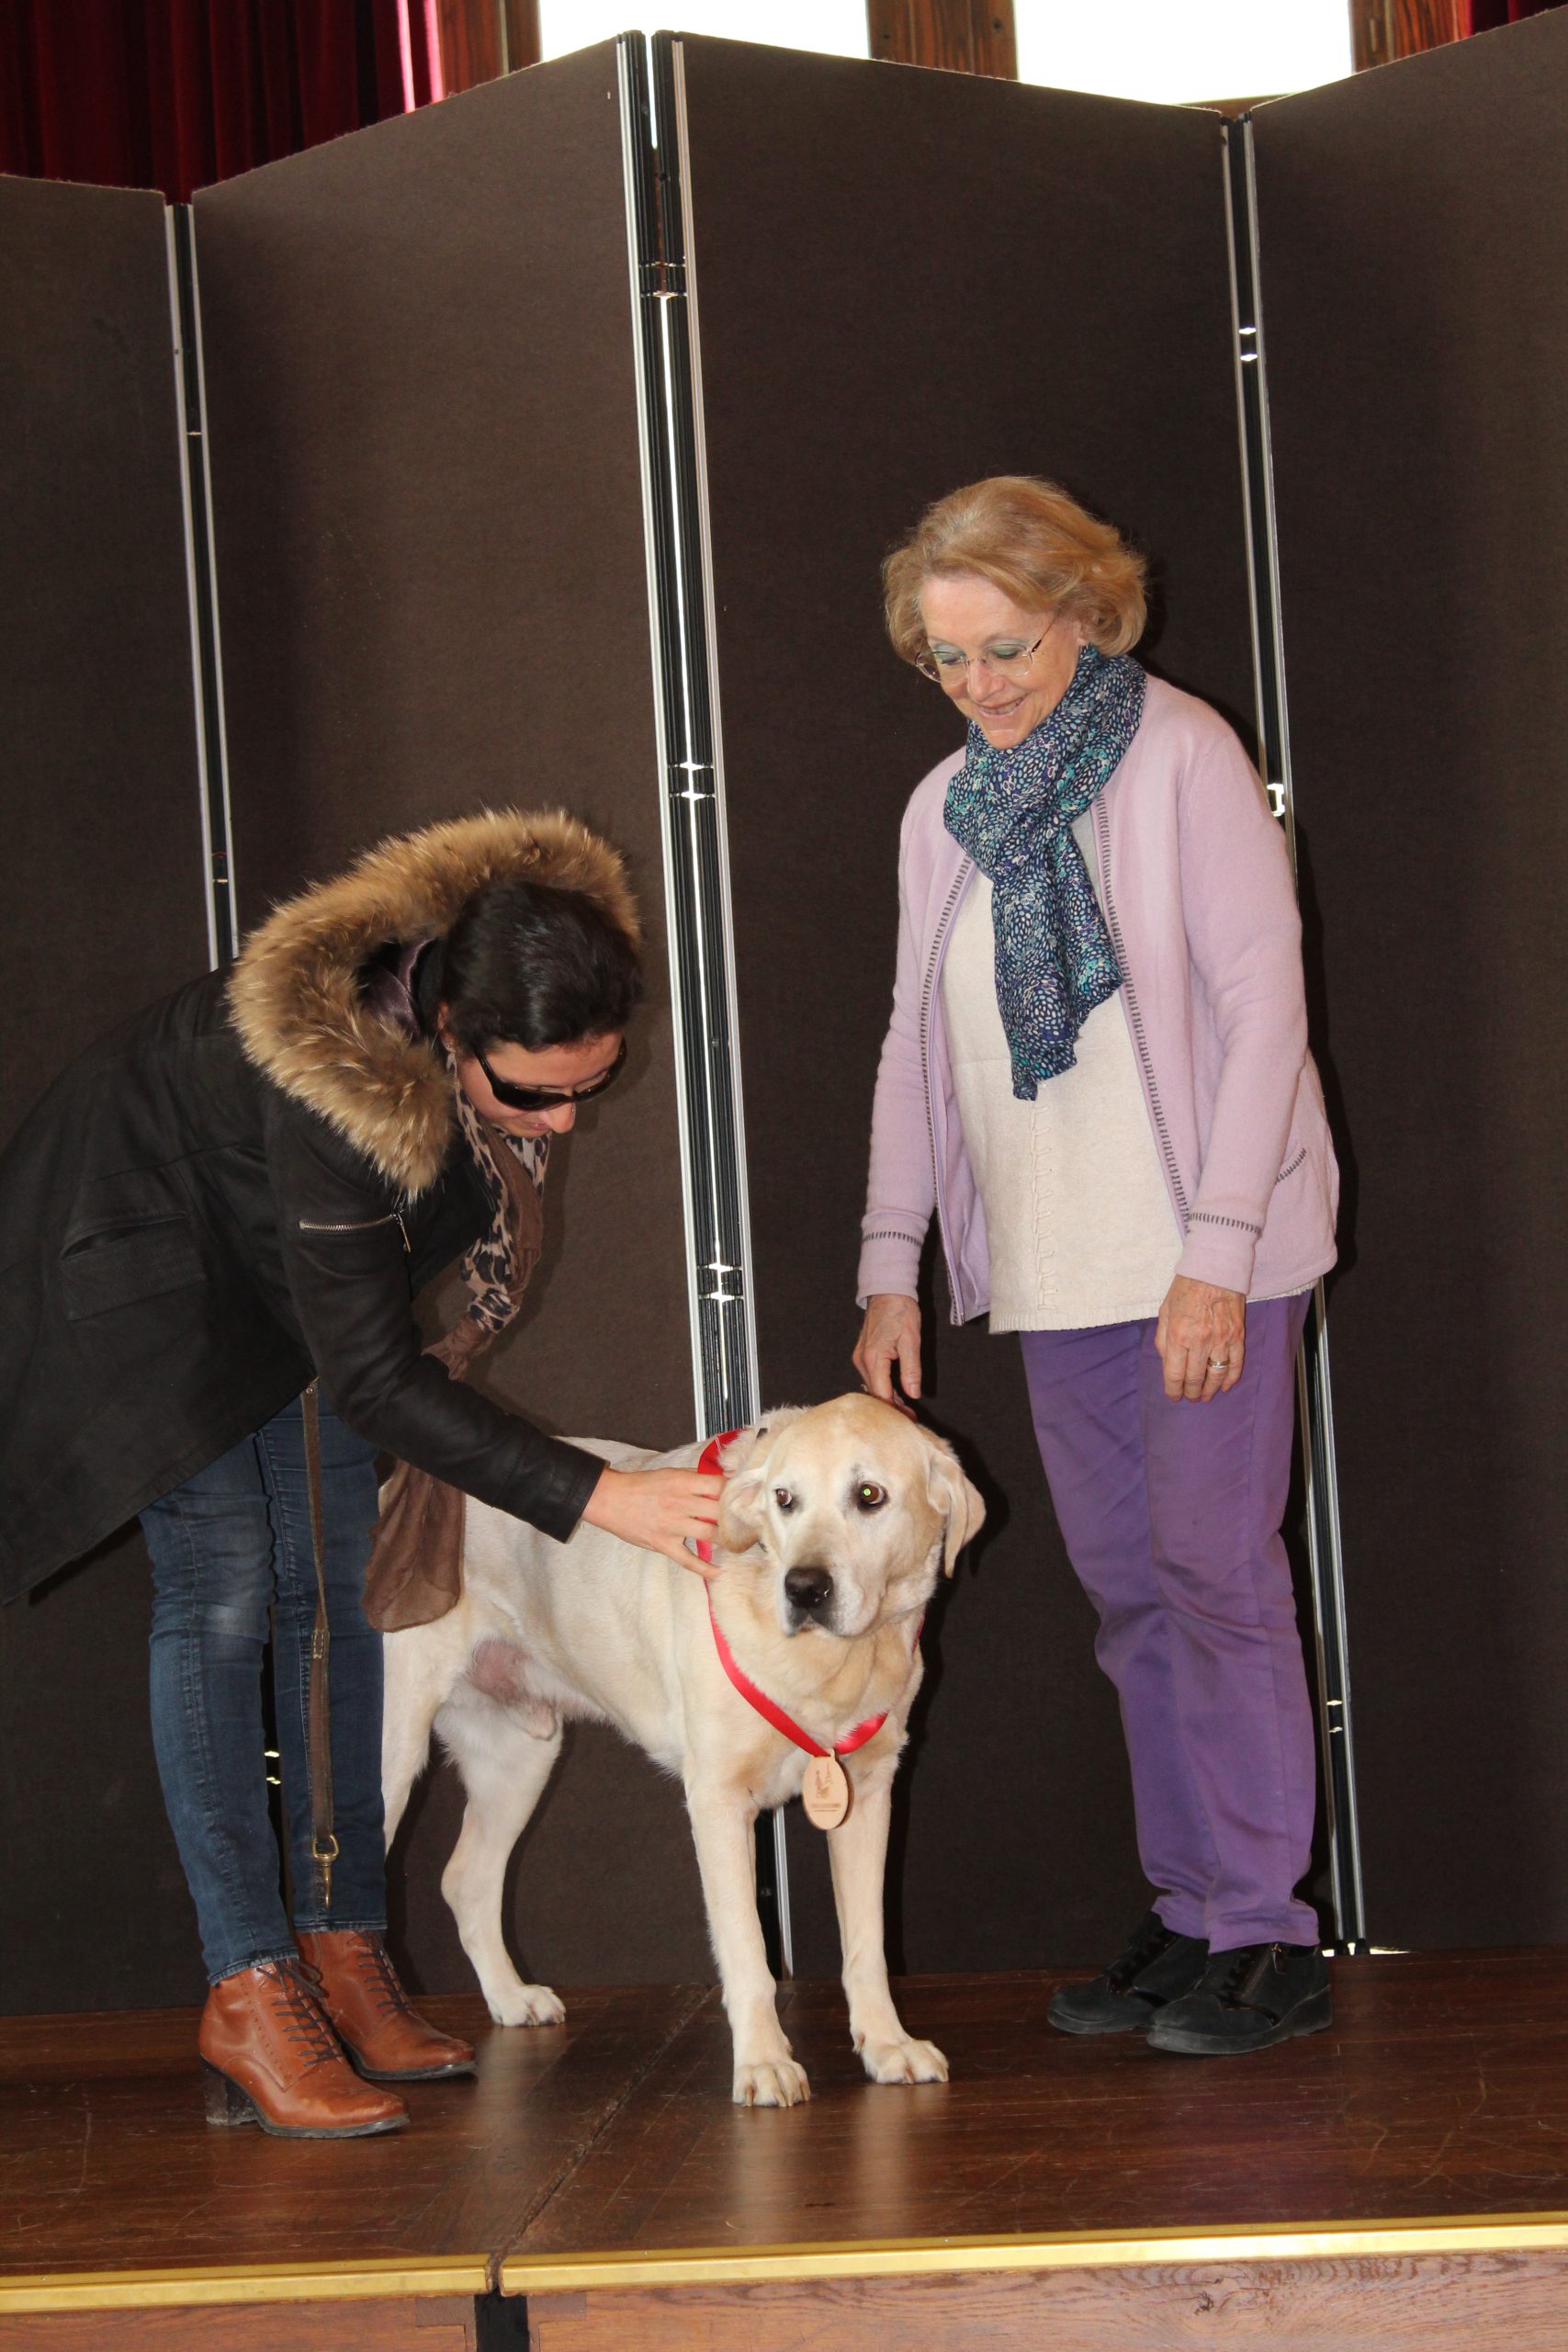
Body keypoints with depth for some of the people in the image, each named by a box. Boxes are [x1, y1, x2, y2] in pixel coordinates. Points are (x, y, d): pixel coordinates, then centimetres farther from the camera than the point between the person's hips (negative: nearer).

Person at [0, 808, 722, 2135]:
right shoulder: (334, 1083, -43)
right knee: (222, 1590, -14)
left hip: (313, 1254, 7)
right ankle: (249, 1991, -12)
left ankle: (345, 1952, 4)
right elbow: (374, 1380, -36)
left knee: (335, 1586, 2)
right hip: (161, 1248, -7)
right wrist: (592, 1497, -39)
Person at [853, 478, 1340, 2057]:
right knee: (1129, 1593, 7)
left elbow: (1261, 1007, -10)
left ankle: (1265, 1930, 0)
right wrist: (891, 1266, 10)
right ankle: (1190, 1914, 15)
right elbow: (914, 1042, 17)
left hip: (1204, 1255, -6)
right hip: (1051, 1271, 6)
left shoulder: (1181, 758, -6)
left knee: (1214, 1574, -7)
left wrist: (1216, 1251, -16)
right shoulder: (944, 812, 12)